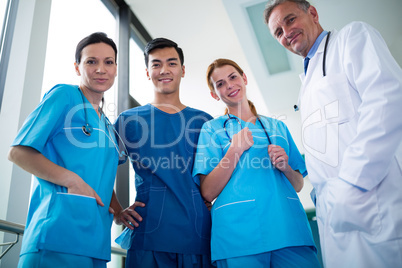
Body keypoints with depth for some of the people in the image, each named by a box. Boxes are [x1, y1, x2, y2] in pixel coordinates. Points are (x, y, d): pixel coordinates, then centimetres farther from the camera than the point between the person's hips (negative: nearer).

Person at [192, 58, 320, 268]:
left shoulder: (277, 127, 18)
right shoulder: (212, 129, 8)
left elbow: (298, 185, 18)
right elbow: (208, 193, -2)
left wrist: (285, 167, -3)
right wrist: (235, 150, -10)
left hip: (288, 228, 3)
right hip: (239, 234, -2)